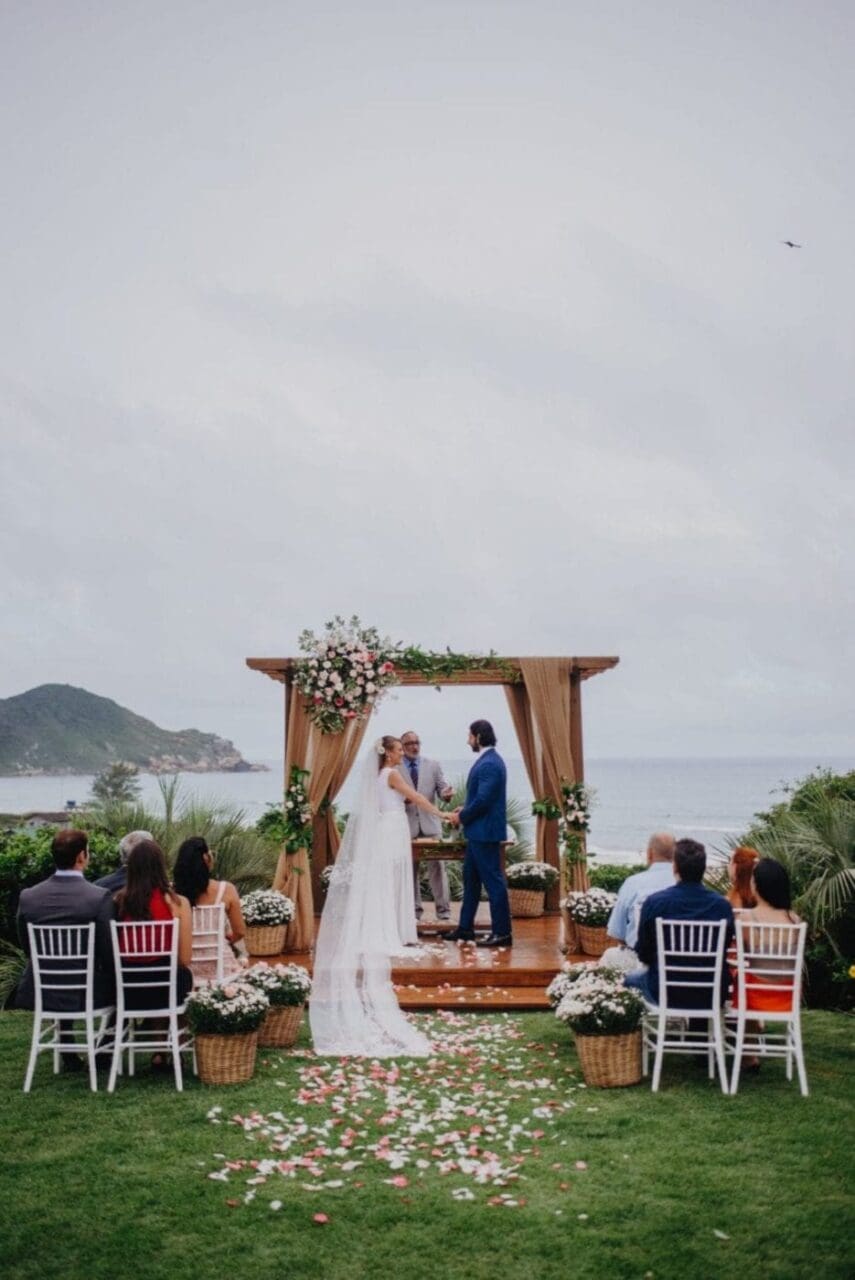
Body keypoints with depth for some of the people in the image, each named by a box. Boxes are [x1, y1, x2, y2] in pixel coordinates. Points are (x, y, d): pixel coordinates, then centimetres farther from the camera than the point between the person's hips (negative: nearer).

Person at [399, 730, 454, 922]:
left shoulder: (433, 765, 8)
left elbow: (441, 789, 7)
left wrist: (446, 793, -16)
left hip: (430, 823, 1)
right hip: (406, 825, -1)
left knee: (437, 866, -3)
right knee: (409, 869, 5)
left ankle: (443, 910, 1)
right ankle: (414, 910, 14)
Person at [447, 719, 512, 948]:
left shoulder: (490, 764, -20)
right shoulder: (487, 760, 12)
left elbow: (483, 800, -24)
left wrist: (462, 817, -11)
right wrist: (464, 810, 9)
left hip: (485, 832, -11)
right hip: (478, 832, 11)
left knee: (493, 881, -3)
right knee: (470, 878, 16)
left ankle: (502, 933, 5)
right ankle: (465, 928, 25)